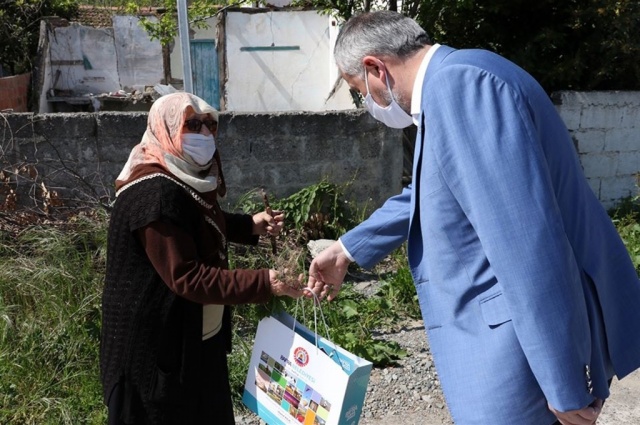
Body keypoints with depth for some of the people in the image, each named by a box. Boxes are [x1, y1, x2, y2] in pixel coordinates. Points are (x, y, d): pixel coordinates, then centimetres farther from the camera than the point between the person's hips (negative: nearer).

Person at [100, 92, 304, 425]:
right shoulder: (156, 195, -26)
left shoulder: (185, 177, 5)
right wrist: (262, 283, -31)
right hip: (154, 338, -9)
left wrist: (250, 225, 7)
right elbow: (186, 277, -28)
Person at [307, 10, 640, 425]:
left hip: (536, 338, -10)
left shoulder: (459, 83, -23)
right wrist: (347, 249, 33)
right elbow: (425, 195, 25)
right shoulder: (450, 85, 11)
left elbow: (527, 240, -29)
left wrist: (566, 384, -24)